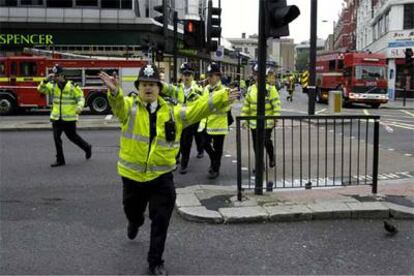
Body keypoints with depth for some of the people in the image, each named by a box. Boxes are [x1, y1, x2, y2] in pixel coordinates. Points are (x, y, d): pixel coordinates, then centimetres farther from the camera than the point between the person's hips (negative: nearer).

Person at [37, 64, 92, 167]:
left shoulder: (72, 86, -9)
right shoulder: (52, 86, 5)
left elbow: (80, 97, -7)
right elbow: (41, 89, 1)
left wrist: (80, 106, -25)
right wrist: (46, 80, -14)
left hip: (69, 118, -5)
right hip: (56, 117, 5)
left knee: (73, 136, 7)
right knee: (56, 138, 4)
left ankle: (87, 147, 33)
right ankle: (60, 160, 14)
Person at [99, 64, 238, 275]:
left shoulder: (172, 112, 0)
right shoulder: (129, 107, -6)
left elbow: (198, 108, -6)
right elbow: (118, 105, -29)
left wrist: (222, 98, -20)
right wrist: (114, 92, -53)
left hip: (161, 176, 0)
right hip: (132, 174, 0)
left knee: (160, 221, 2)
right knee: (132, 210, 23)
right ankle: (135, 223, 61)